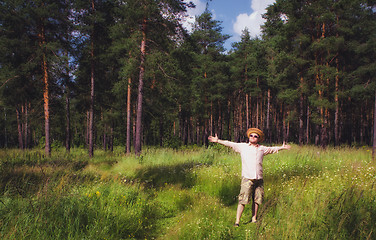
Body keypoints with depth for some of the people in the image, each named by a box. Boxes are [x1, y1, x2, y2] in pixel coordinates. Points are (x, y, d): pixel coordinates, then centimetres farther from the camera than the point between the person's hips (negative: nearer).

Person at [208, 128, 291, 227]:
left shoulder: (262, 149, 14)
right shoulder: (242, 146, 8)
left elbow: (272, 149, 30)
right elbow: (230, 144, 8)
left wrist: (281, 147, 32)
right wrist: (218, 141, 5)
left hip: (259, 179, 3)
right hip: (247, 178, -3)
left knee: (256, 200, 8)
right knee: (243, 200, -9)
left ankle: (254, 219, 23)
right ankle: (237, 221, -3)